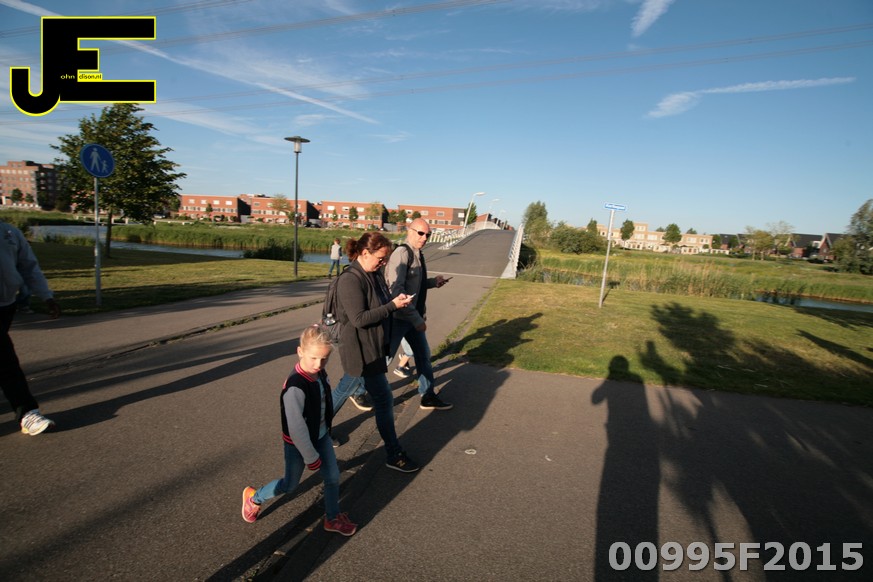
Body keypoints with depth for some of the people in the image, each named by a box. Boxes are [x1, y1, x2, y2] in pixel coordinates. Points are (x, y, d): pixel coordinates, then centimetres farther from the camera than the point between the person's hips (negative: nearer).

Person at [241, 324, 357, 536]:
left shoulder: (319, 373, -12)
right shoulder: (295, 387, -35)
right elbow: (296, 428, -29)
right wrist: (311, 456, -18)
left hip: (322, 436, 6)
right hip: (298, 444, -6)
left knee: (333, 476, 11)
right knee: (290, 484, 15)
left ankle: (332, 518, 34)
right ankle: (254, 497, 43)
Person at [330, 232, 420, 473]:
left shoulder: (375, 274, 5)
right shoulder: (350, 280, -22)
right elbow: (359, 319, -25)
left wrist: (397, 299, -3)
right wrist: (393, 305, -24)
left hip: (374, 347, 9)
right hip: (361, 352, -9)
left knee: (345, 389, 24)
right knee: (384, 400, -1)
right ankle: (394, 455, 15)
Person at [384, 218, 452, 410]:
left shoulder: (418, 254, 9)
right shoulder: (402, 253, -19)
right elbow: (396, 289, -27)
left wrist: (433, 282, 3)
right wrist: (416, 318, -26)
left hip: (414, 317, 9)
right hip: (399, 317, -9)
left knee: (423, 355, 16)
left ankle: (428, 397, 31)